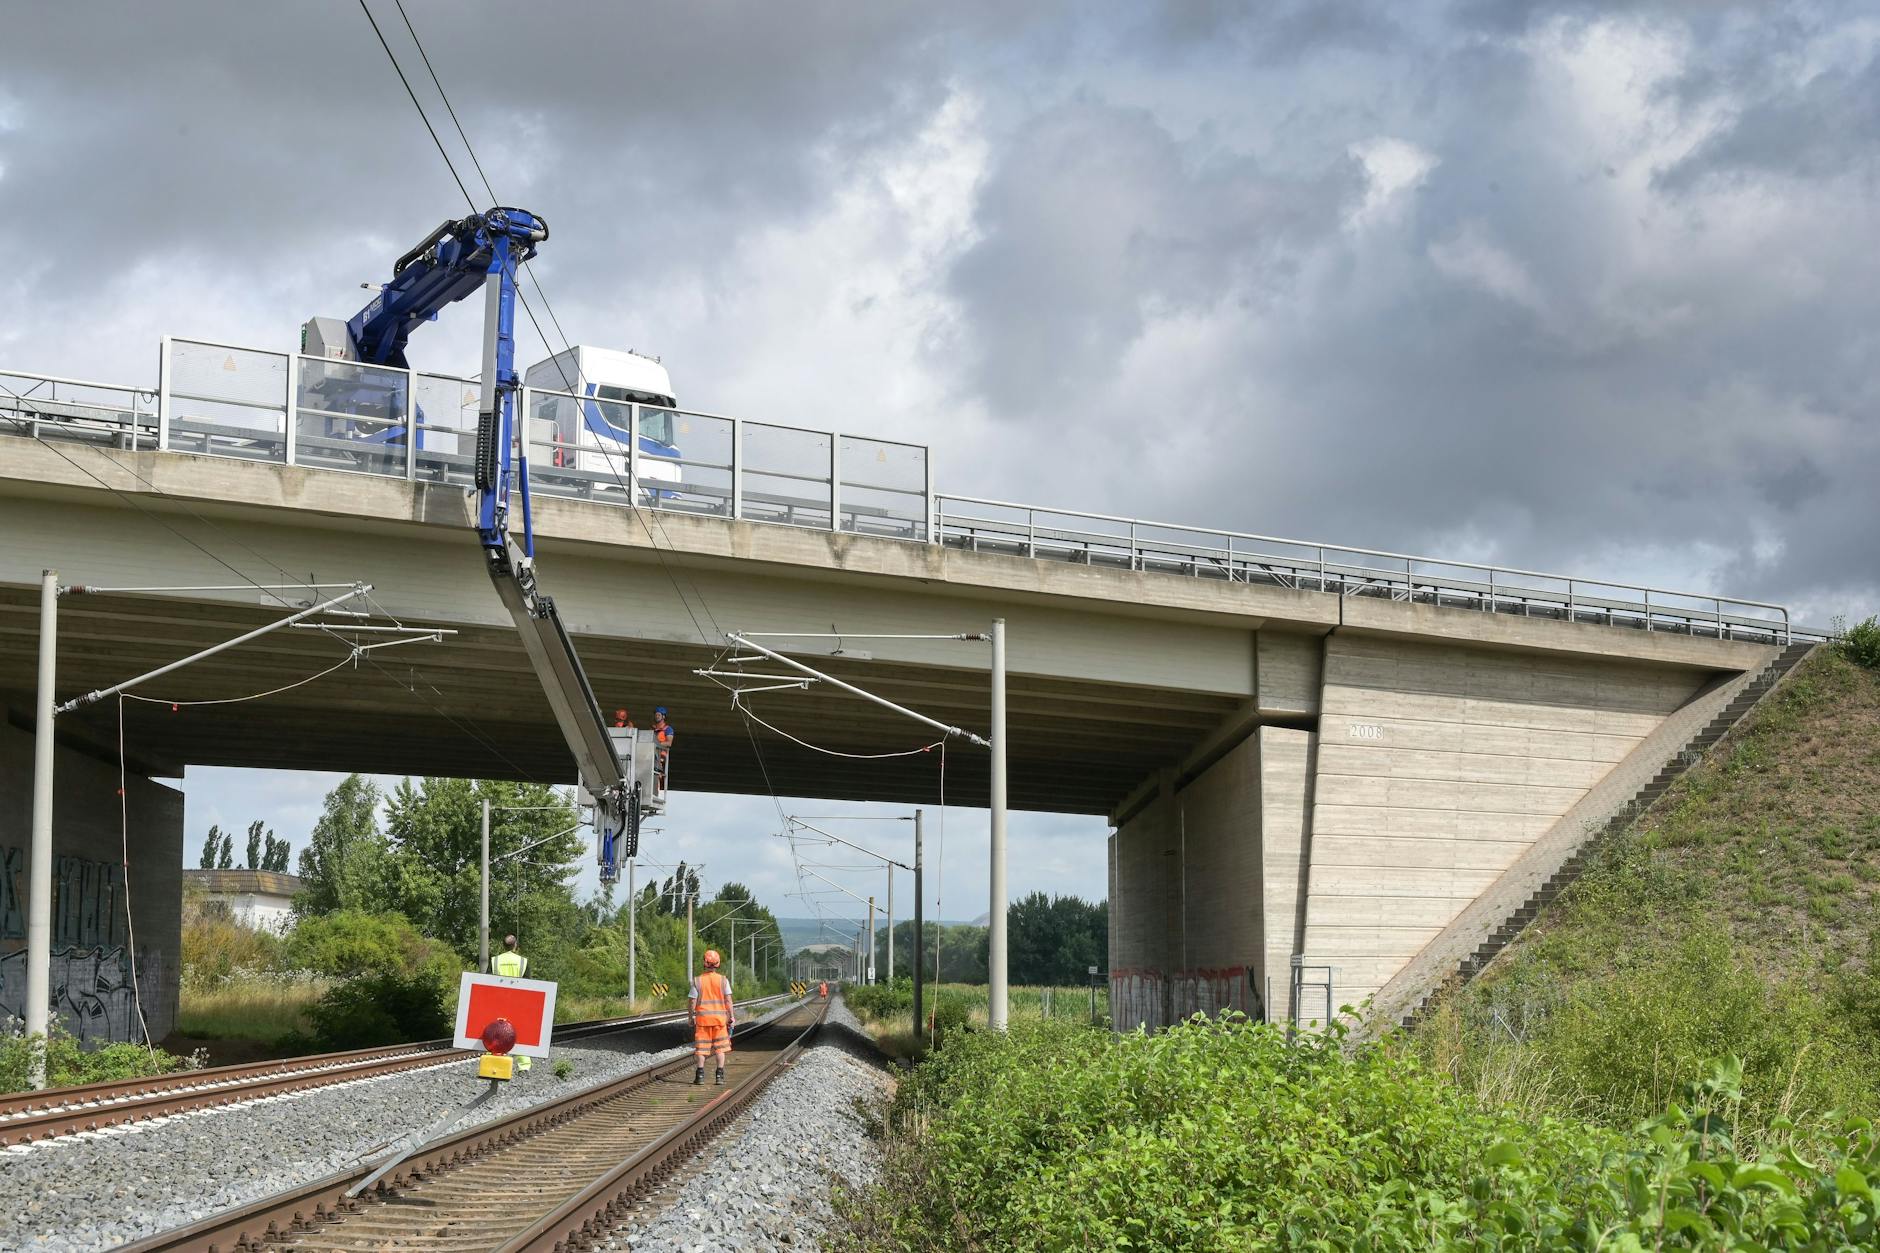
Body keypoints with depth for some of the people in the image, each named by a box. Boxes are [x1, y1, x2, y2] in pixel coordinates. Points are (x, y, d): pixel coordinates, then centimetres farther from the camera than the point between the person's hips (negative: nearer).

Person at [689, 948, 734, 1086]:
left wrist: (691, 1016, 10)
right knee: (720, 1048, 8)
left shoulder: (697, 981, -5)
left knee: (701, 1047, 5)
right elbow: (728, 1000, -5)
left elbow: (693, 1002, -4)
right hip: (719, 1017, 1)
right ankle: (720, 1075, 5)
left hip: (702, 1017, -1)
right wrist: (731, 1017, 2)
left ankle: (700, 1075, 2)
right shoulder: (723, 980, -4)